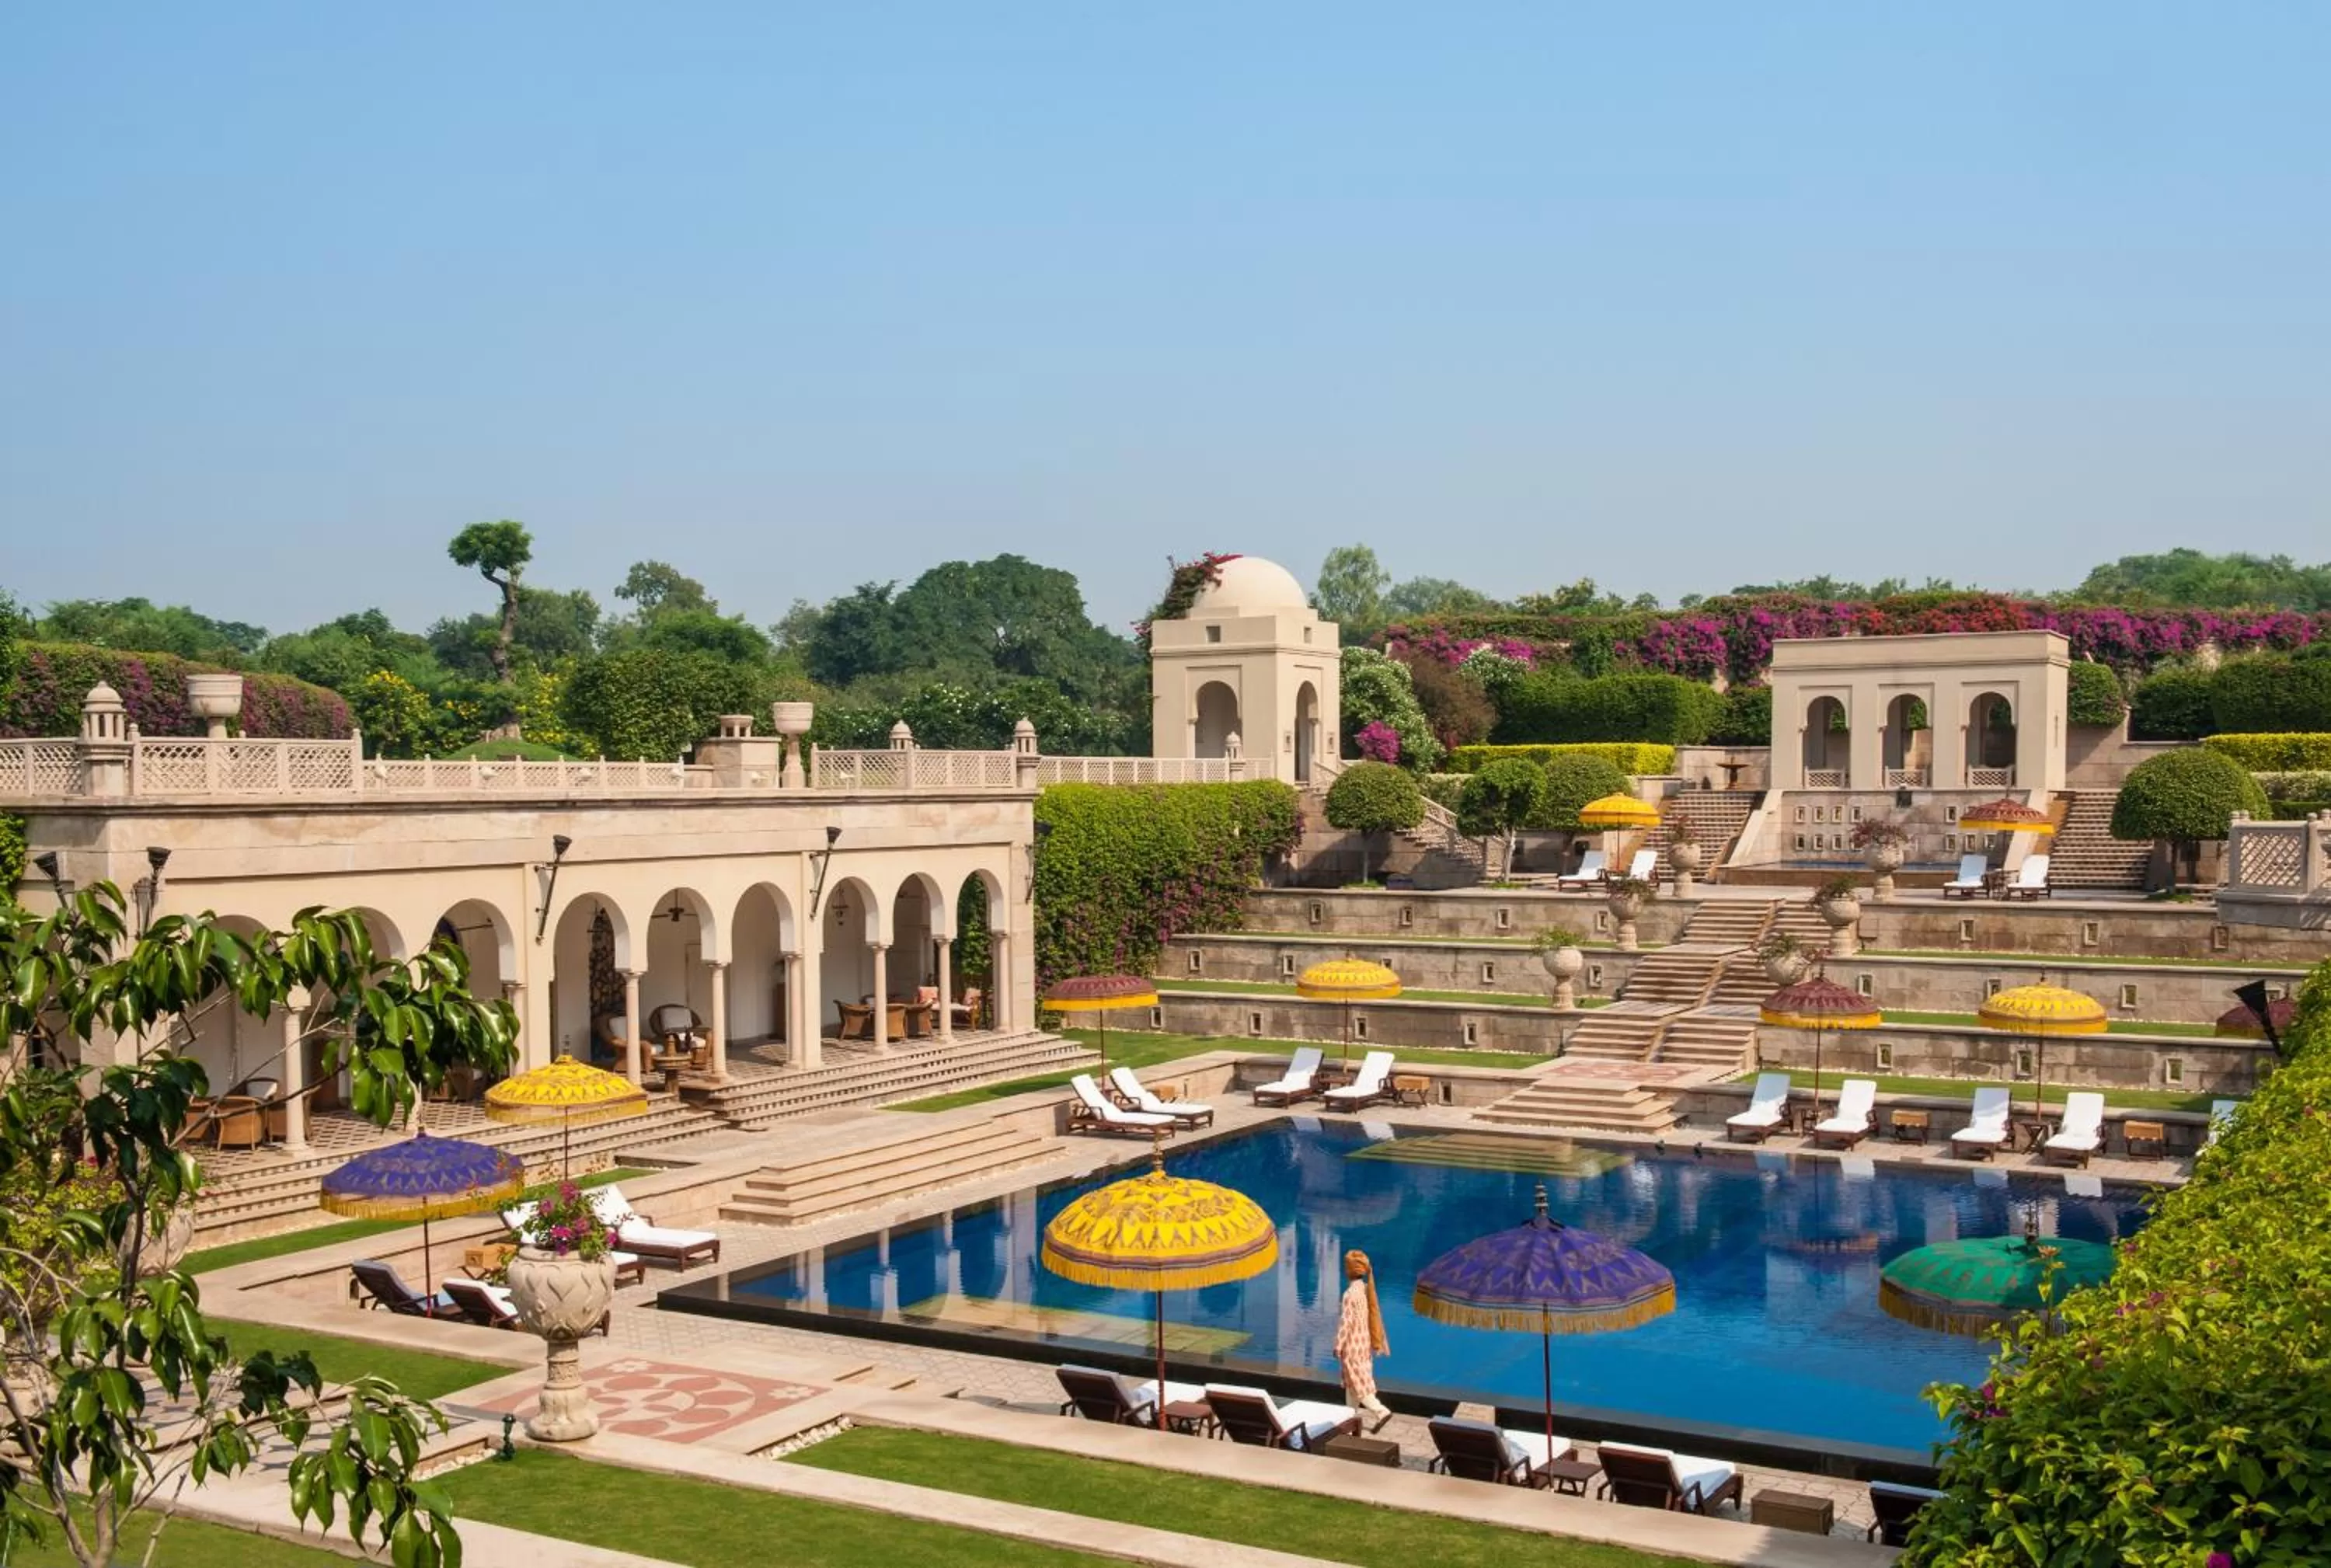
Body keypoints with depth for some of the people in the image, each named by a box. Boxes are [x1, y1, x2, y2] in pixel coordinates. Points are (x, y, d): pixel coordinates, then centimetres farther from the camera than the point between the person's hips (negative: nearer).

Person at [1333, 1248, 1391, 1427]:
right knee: (1352, 1382, 17)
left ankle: (1381, 1412, -12)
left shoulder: (1350, 1293, -20)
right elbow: (1376, 1317, 10)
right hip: (1365, 1343, 8)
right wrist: (1381, 1342, 17)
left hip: (1352, 1345, -8)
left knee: (1358, 1383, -4)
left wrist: (1338, 1345, -13)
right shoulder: (1367, 1289, 4)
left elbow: (1346, 1321, -21)